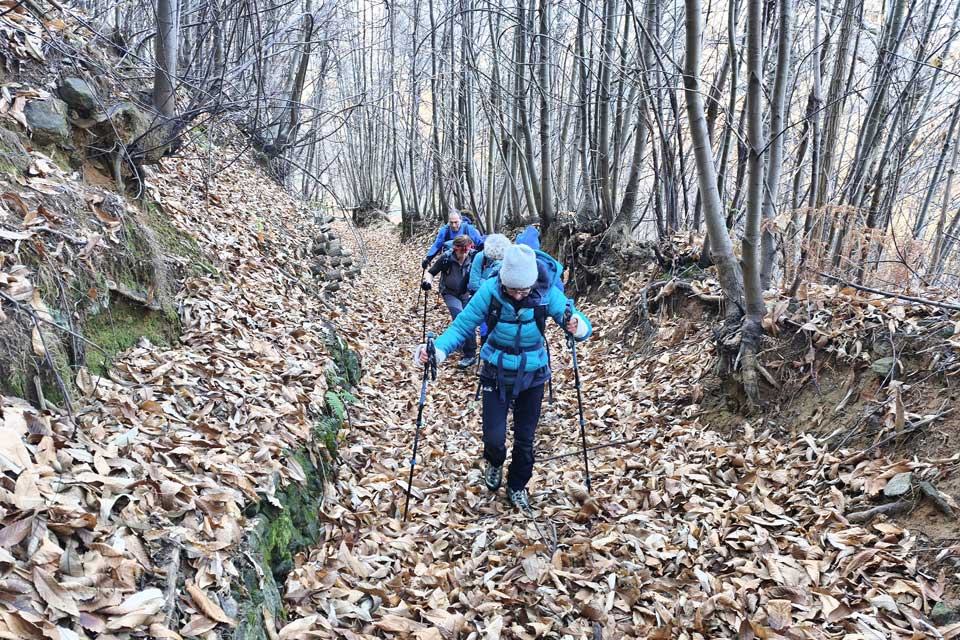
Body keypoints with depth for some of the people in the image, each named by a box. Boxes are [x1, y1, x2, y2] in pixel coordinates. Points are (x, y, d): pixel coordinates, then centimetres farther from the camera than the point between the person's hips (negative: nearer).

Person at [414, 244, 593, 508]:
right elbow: (462, 325, -18)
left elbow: (582, 325, -19)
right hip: (496, 374, -1)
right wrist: (438, 349, -36)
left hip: (532, 376, 1)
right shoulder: (490, 290, -23)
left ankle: (517, 487, 39)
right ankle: (494, 463, 36)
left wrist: (578, 326, -44)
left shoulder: (547, 293, -21)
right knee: (494, 437, -2)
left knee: (525, 440, 11)